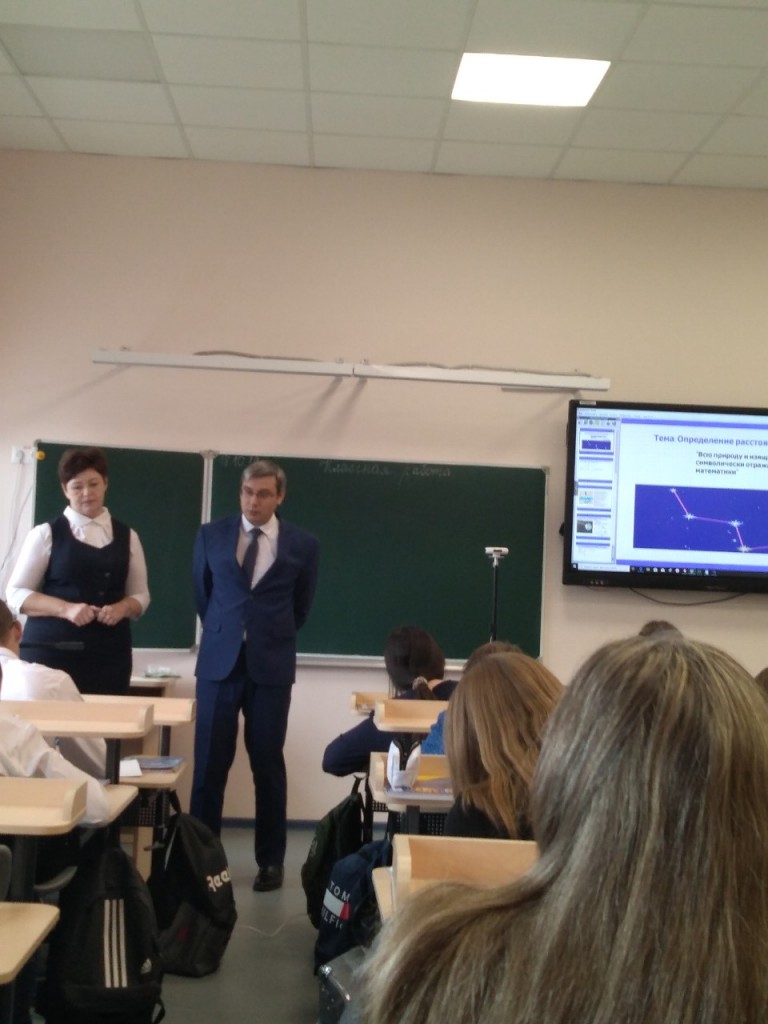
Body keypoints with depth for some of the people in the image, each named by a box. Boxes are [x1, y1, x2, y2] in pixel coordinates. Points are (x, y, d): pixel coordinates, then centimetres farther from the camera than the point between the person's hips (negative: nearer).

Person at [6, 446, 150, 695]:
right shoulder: (46, 534, 2)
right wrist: (66, 609, -15)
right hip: (51, 650, -2)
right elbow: (16, 594, 0)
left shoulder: (127, 537, 11)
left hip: (109, 653, 2)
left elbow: (140, 595, 15)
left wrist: (121, 608, -8)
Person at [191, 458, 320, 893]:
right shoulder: (211, 535, 3)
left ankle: (271, 860, 16)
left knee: (269, 765, 5)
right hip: (219, 661, 1)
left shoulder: (303, 544, 0)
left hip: (271, 665, -1)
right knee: (209, 764, 2)